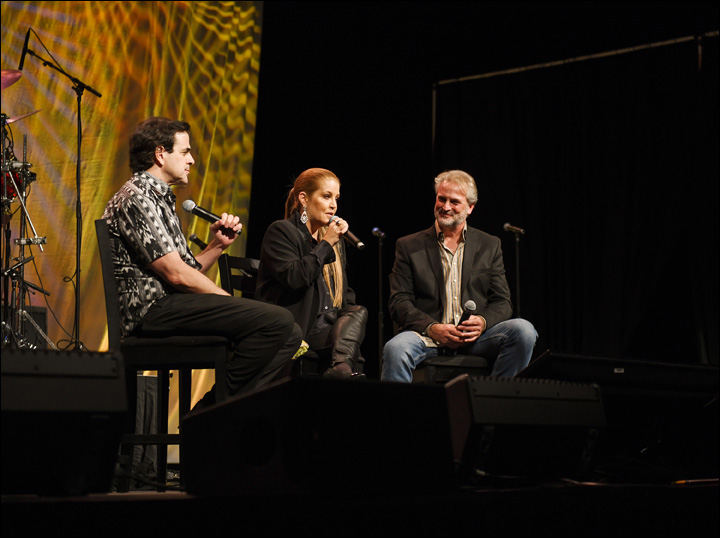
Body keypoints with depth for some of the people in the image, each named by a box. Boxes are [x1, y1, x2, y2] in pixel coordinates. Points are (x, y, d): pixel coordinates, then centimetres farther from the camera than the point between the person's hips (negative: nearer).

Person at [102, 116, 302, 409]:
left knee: (287, 334, 0)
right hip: (153, 309, -10)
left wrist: (217, 245, 6)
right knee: (277, 320, -22)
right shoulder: (136, 198, -8)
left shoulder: (159, 199, 25)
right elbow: (176, 275, -14)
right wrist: (230, 303, -6)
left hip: (170, 306, 10)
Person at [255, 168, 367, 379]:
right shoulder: (281, 232, 1)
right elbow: (293, 278, -17)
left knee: (358, 312, -26)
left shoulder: (335, 241, 24)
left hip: (329, 329, 7)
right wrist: (326, 245, -9)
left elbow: (346, 294, 26)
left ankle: (341, 368, -44)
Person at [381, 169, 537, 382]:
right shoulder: (409, 246, 11)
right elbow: (399, 303, 3)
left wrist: (482, 322, -14)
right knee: (395, 349, -35)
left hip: (476, 337, 2)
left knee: (523, 331, -26)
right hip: (428, 337, -2)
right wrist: (432, 328, -16)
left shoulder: (490, 245, 16)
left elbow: (502, 302, 11)